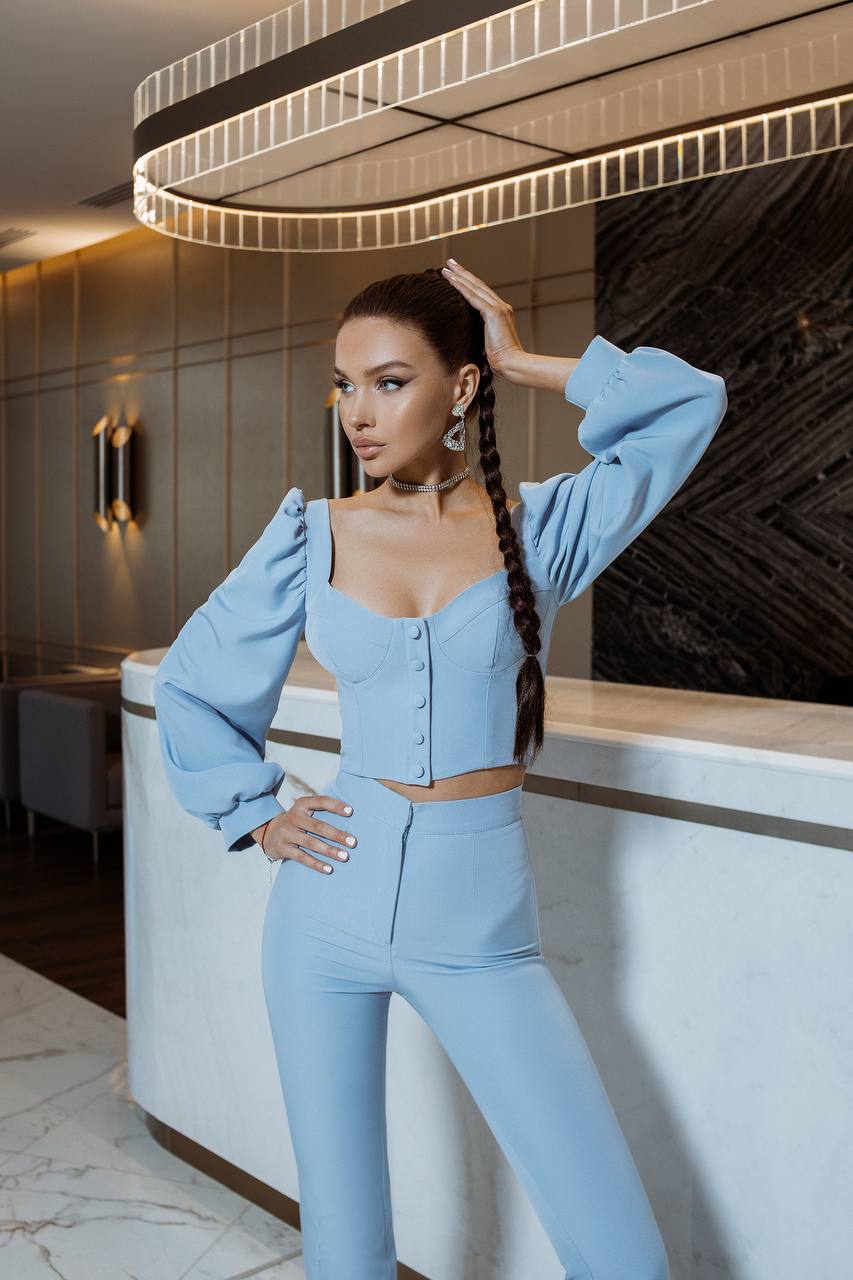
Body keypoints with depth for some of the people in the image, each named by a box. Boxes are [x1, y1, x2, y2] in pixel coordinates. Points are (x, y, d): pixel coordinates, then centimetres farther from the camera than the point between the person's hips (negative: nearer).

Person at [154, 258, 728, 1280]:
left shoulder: (541, 526, -1)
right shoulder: (313, 535, 2)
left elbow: (691, 405, -6)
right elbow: (190, 684, 13)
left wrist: (524, 364, -3)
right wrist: (255, 819, 5)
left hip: (479, 925, -1)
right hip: (326, 907, 1)